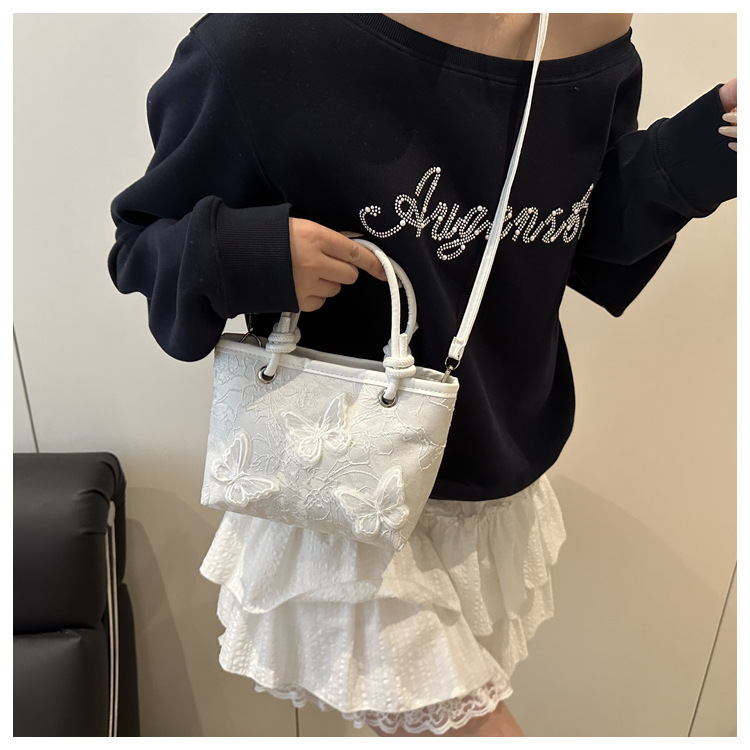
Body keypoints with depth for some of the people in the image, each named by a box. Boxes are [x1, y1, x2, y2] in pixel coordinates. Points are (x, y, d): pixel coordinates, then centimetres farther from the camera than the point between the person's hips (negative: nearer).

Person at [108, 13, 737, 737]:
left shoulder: (598, 35, -3)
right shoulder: (262, 44, -18)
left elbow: (590, 243, 9)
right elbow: (142, 237, -8)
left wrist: (697, 149, -8)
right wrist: (244, 254, -30)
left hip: (500, 482, 6)